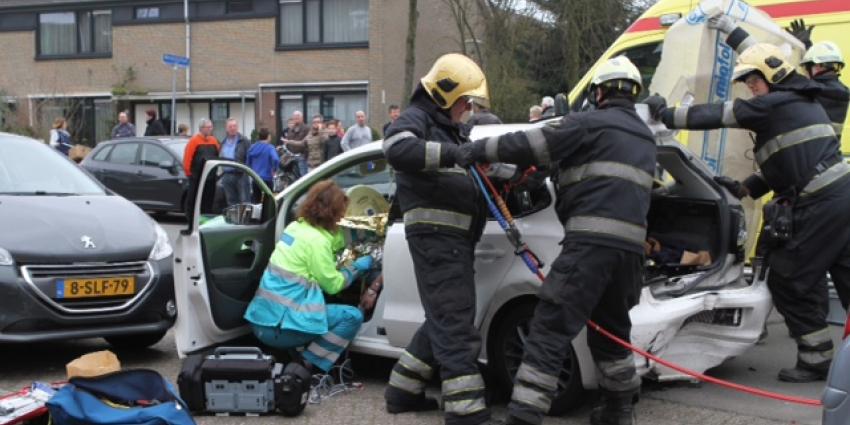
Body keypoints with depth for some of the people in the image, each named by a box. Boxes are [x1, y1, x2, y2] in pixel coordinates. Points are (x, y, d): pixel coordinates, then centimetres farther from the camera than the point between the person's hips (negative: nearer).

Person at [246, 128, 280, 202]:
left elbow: (247, 163, 10)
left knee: (256, 200, 12)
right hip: (267, 178, -5)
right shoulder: (270, 148, -9)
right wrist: (273, 170, -11)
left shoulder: (252, 147, 7)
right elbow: (275, 159, -27)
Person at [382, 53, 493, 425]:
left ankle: (403, 390, 28)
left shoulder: (451, 129, 26)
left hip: (456, 237, 10)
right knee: (456, 324, -12)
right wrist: (454, 153, -34)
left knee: (443, 318, 18)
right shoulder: (416, 119, -5)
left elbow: (473, 173, 28)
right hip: (435, 234, -10)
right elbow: (396, 148, -27)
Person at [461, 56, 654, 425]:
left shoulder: (591, 124, 0)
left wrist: (476, 149, 6)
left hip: (592, 241, -8)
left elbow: (531, 145, -5)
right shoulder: (645, 136, 24)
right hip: (630, 244, 8)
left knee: (549, 330, -8)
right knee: (610, 328, 24)